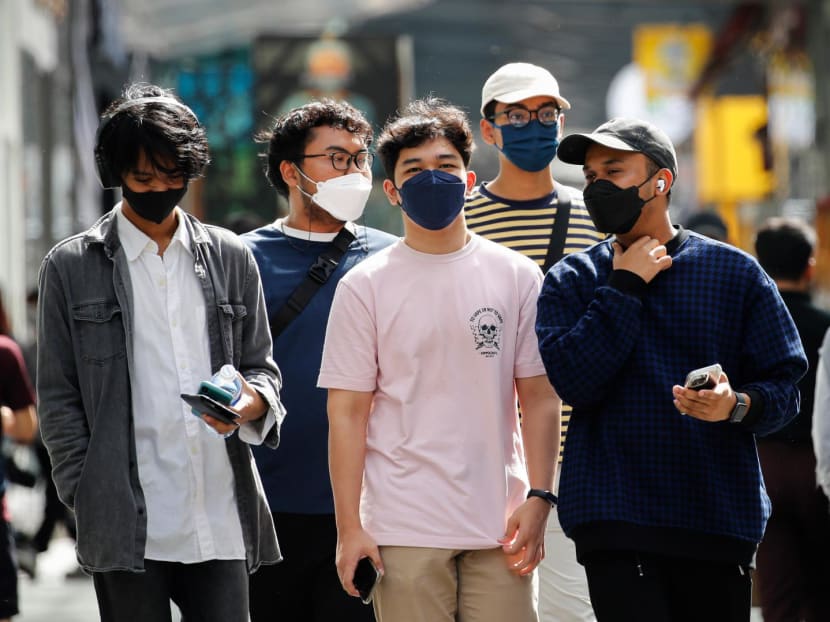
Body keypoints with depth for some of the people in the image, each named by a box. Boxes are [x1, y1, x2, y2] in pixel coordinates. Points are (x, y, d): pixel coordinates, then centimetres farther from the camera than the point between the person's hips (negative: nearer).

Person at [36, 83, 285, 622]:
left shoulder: (231, 259, 13)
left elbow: (262, 365, 17)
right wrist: (87, 496, -3)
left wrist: (252, 401, -7)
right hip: (128, 530, -2)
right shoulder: (71, 267, 6)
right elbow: (59, 396, 6)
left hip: (222, 522, 2)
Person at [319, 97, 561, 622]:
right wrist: (349, 527, -4)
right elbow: (348, 411, 1)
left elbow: (540, 397, 7)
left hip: (498, 526, 1)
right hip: (404, 528, -1)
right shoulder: (365, 287, 3)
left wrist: (538, 499, -2)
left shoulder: (518, 277, 7)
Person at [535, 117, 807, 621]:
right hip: (615, 521, -1)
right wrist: (625, 287, -6)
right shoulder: (571, 281, 8)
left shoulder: (735, 272, 7)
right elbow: (573, 381, -8)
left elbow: (784, 386, 4)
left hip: (721, 519, 1)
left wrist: (737, 406, -18)